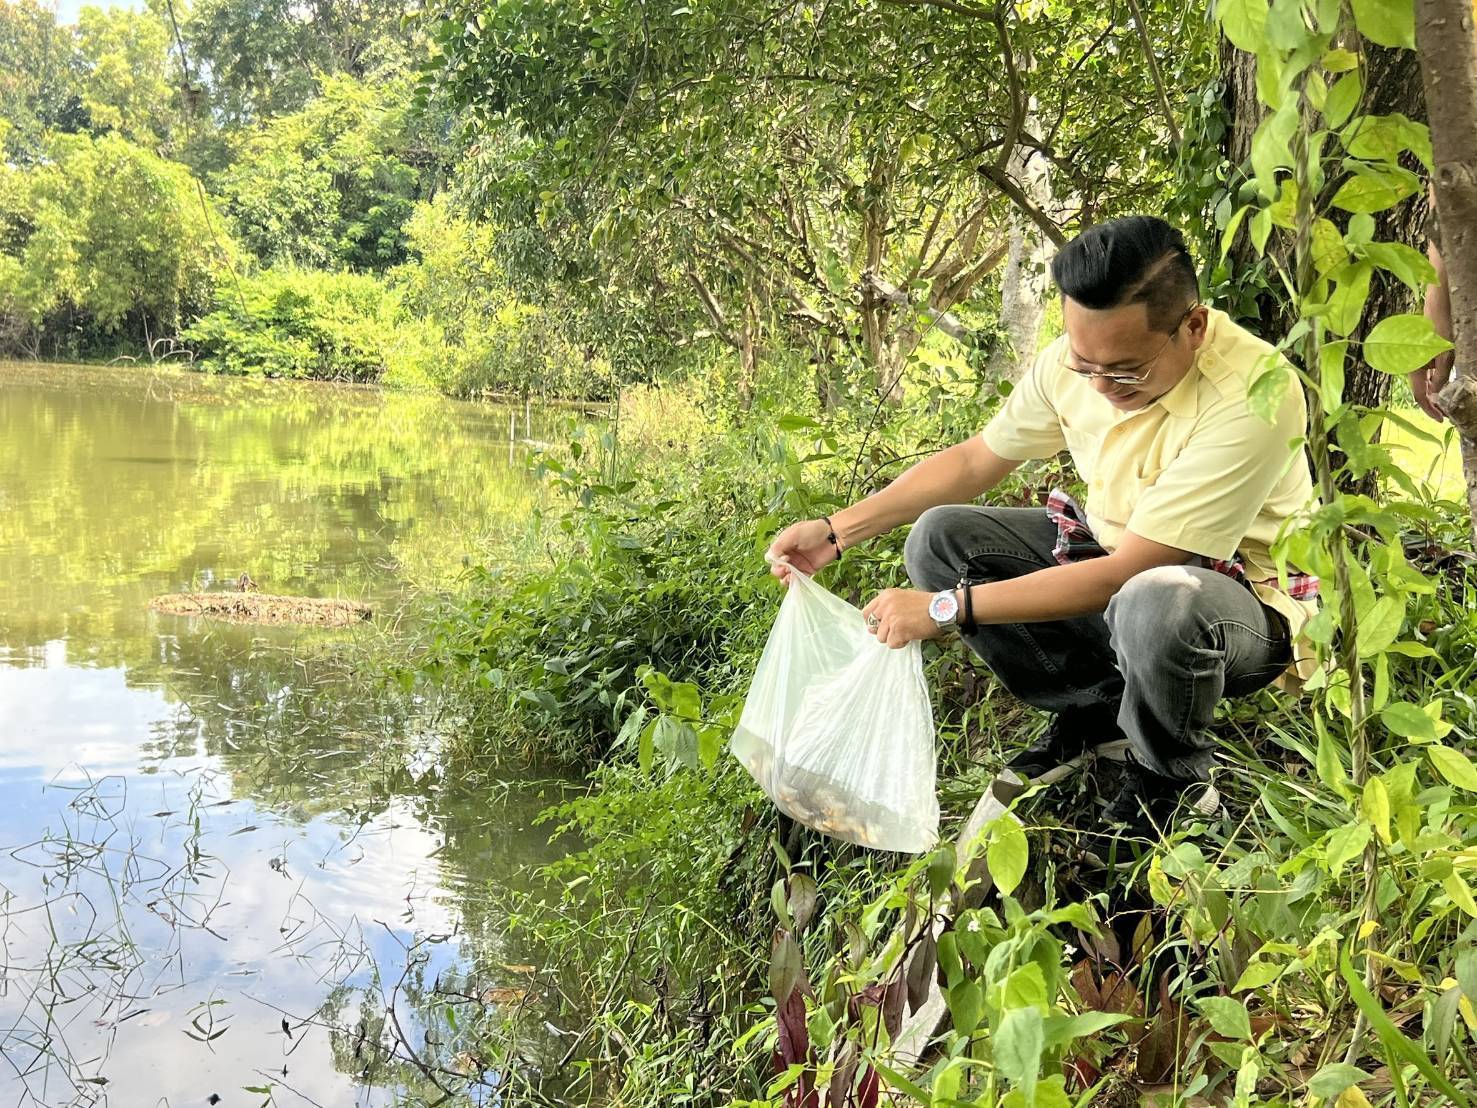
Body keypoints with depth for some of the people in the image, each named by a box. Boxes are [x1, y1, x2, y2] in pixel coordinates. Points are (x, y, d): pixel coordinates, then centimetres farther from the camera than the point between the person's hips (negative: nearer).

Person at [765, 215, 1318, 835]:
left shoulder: (1252, 398, -33)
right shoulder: (1077, 360, -12)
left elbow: (1122, 574, -32)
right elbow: (976, 460, 4)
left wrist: (946, 608, -31)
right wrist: (836, 531, -5)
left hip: (1245, 598, -6)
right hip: (1114, 555, 6)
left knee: (1158, 604, -41)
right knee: (938, 537, -9)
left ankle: (1171, 779, -7)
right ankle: (1091, 711, 5)